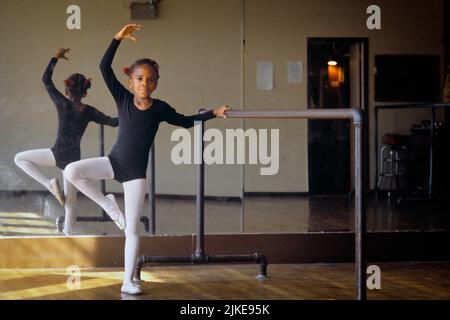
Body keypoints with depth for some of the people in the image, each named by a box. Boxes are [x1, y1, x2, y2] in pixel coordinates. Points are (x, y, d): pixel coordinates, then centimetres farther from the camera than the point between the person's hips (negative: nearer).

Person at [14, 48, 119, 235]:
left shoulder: (63, 104, -11)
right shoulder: (89, 112, -3)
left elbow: (46, 80, -3)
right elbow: (113, 122, -2)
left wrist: (56, 58, 4)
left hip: (57, 155, -4)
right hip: (73, 159, 4)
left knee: (20, 158, 13)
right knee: (70, 200, 13)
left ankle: (49, 184, -2)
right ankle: (68, 235, 13)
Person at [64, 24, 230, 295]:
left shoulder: (160, 108, -3)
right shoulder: (123, 98, -3)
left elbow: (186, 121, 12)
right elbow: (105, 67, -11)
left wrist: (213, 113, 5)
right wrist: (118, 39, -18)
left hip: (136, 172, -1)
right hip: (114, 161, 1)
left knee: (132, 229, 0)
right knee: (72, 171, -24)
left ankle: (128, 282, 6)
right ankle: (107, 204, -2)